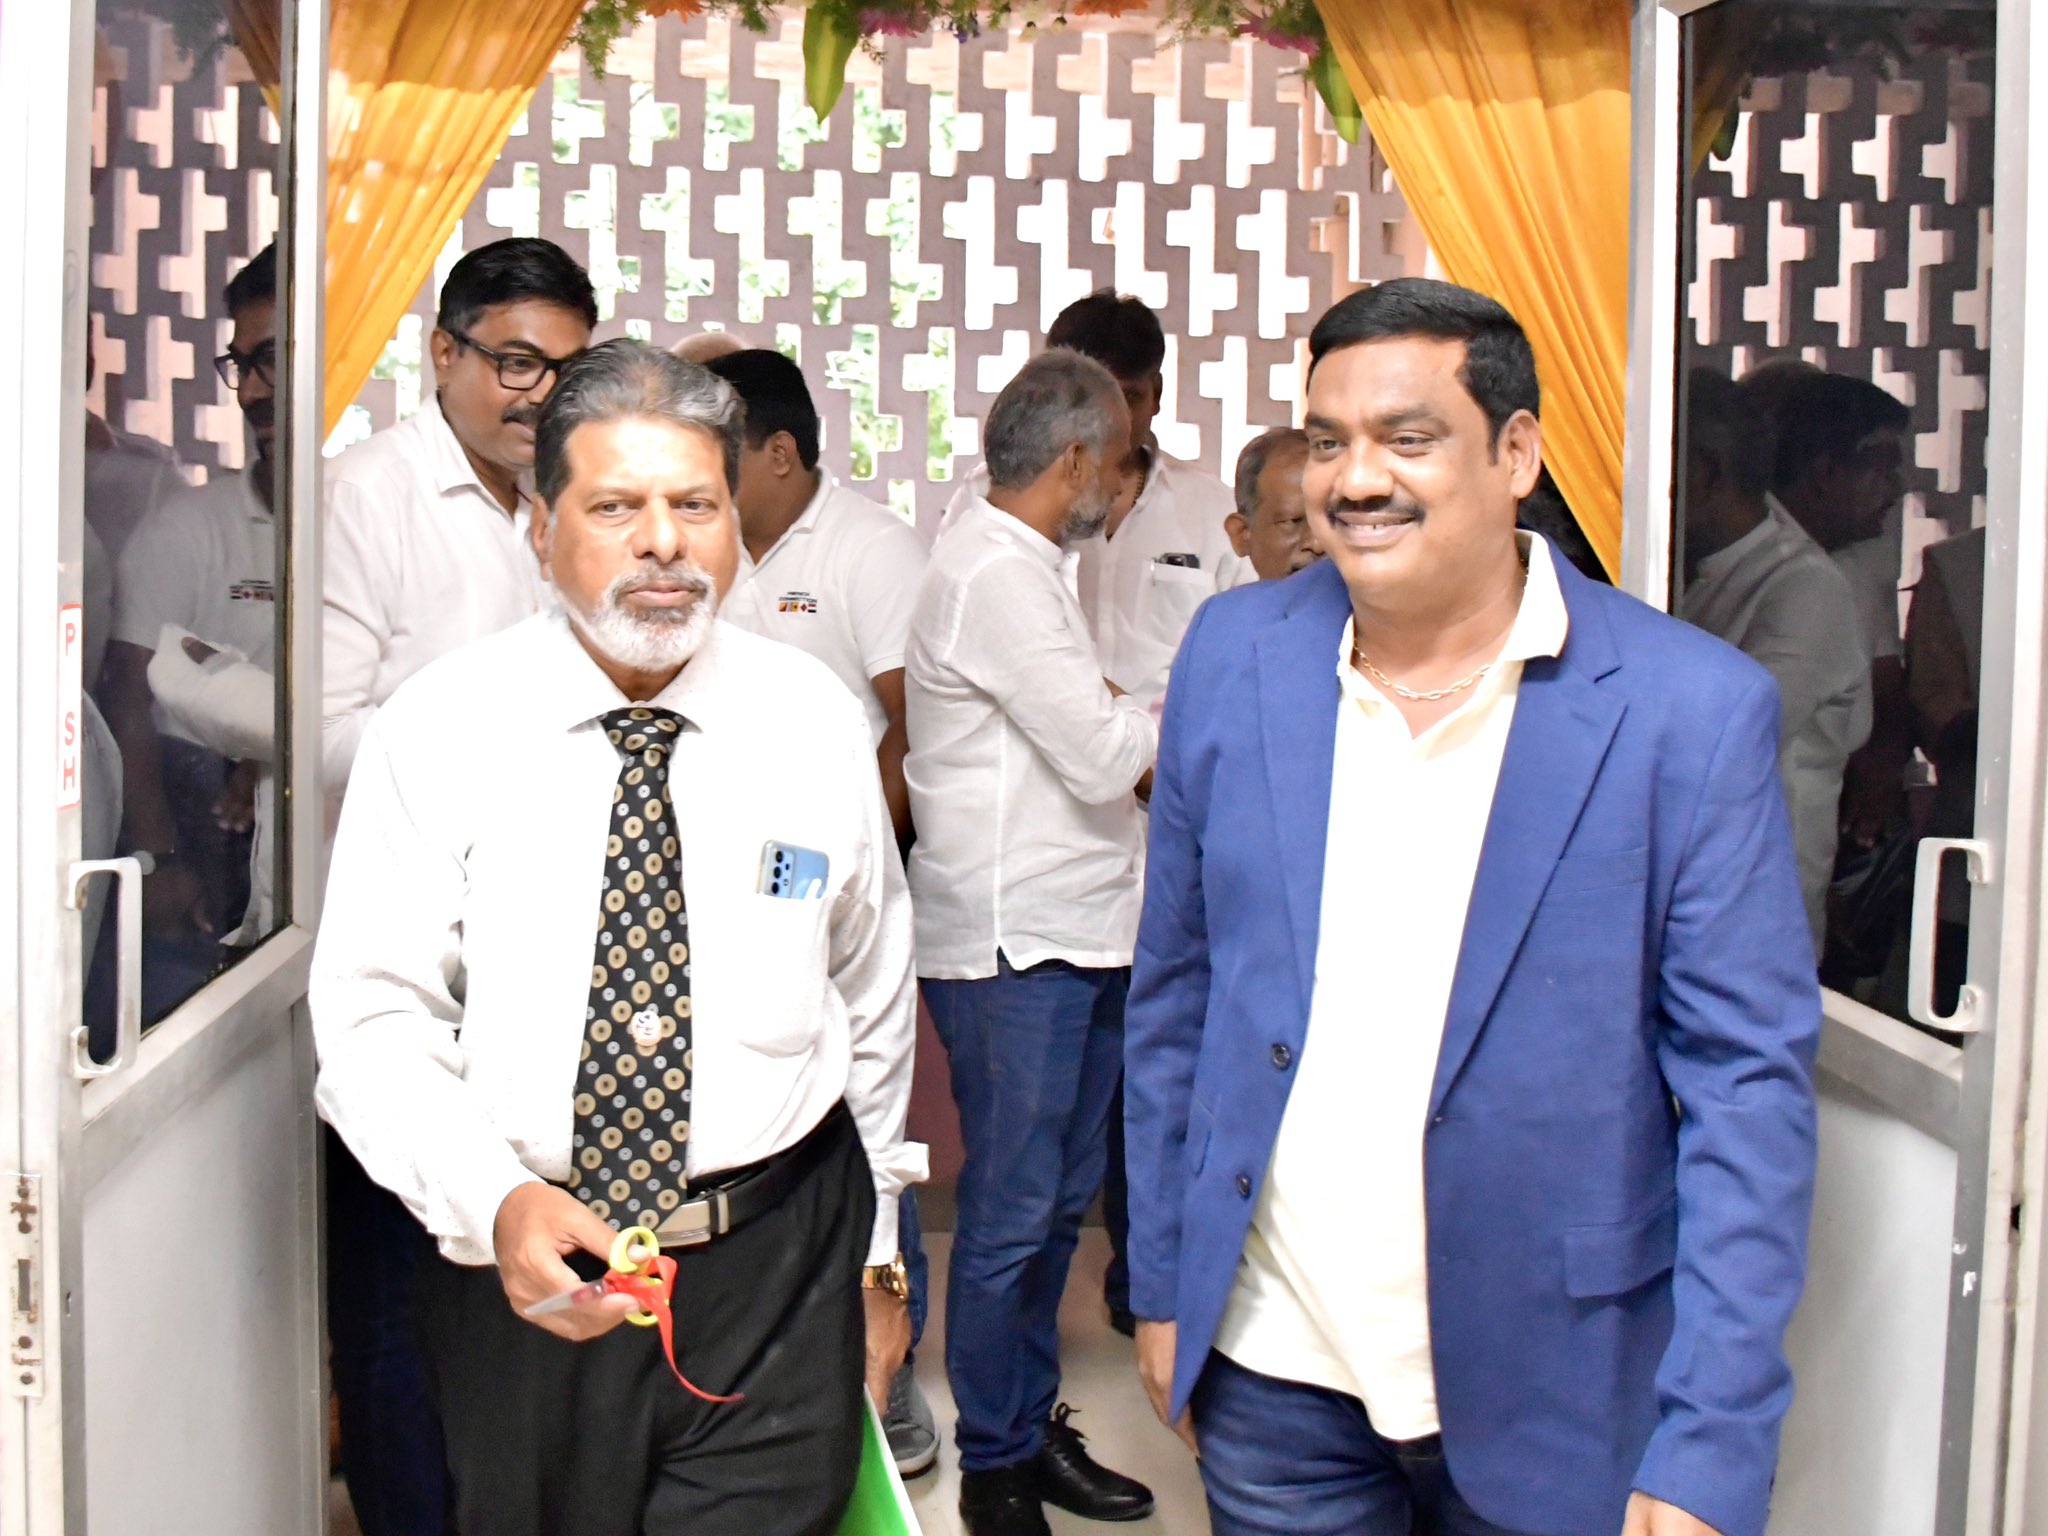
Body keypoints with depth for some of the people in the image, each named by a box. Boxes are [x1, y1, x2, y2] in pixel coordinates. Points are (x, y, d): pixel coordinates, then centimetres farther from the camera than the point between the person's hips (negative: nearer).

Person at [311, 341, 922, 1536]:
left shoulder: (819, 720, -1)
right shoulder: (438, 729, -6)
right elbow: (374, 1021, -8)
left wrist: (877, 1255, 14)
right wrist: (494, 1204, -25)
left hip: (780, 1269, 0)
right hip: (519, 1268, 0)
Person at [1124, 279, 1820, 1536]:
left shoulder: (1692, 708, -11)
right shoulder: (1235, 656, -1)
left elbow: (1748, 1086, -9)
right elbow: (1175, 993, 6)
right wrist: (1163, 1283, 9)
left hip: (1548, 1395, -2)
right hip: (1274, 1375, 2)